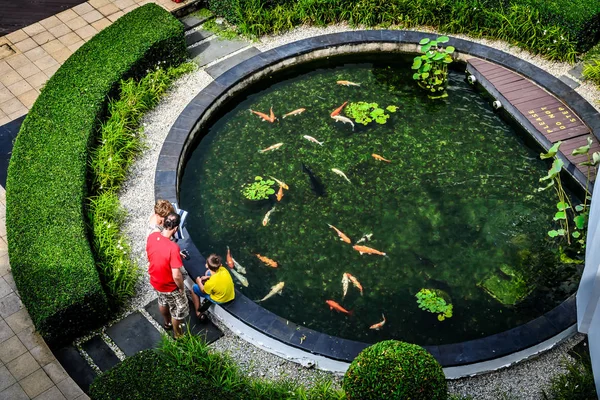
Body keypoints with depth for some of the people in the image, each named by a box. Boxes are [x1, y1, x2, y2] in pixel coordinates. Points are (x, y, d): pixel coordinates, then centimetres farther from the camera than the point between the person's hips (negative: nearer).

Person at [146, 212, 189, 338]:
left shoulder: (151, 236, -17)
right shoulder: (173, 247, -38)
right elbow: (176, 276, -33)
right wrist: (182, 288, -13)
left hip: (155, 280, 7)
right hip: (170, 286, -7)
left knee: (163, 302, 35)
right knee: (179, 311, 21)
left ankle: (167, 323, 61)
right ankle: (177, 334, 44)